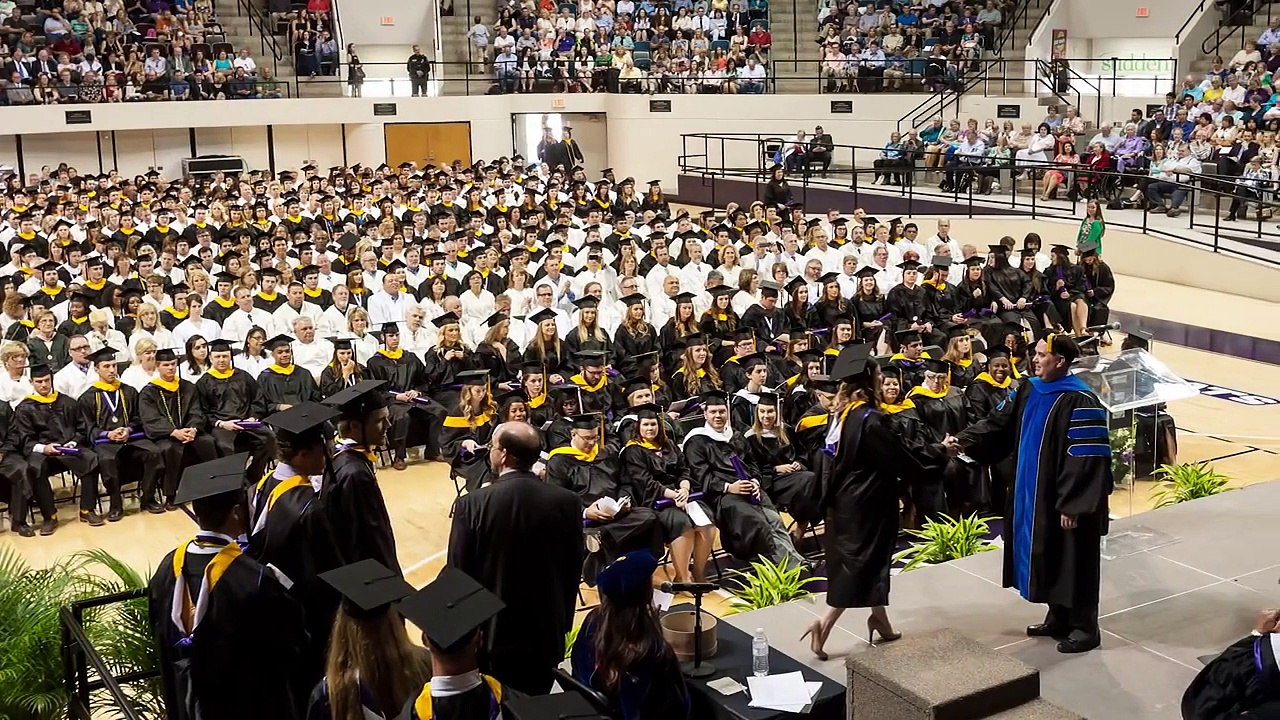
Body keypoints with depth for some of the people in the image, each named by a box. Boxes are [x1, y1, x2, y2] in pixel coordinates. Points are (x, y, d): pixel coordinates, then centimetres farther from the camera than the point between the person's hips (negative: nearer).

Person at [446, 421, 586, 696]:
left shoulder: (472, 505, -18)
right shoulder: (567, 502, -10)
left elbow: (458, 573, -10)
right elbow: (574, 568, 0)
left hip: (489, 633, -2)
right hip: (546, 633, 2)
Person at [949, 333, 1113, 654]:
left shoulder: (1080, 402, -21)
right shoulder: (1029, 390, 5)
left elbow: (1088, 459, -22)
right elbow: (999, 424, 8)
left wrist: (1072, 505, -22)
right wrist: (963, 442, -6)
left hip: (1063, 499, -8)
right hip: (1032, 493, 8)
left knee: (1073, 562, 4)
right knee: (1049, 559, 18)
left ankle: (1085, 628, 18)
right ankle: (1058, 619, 32)